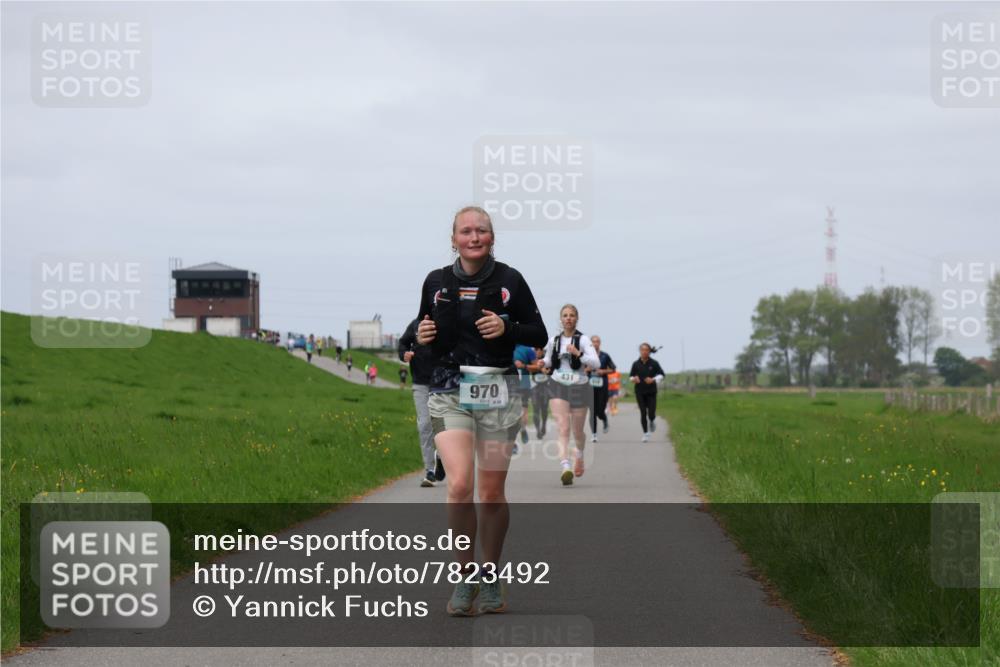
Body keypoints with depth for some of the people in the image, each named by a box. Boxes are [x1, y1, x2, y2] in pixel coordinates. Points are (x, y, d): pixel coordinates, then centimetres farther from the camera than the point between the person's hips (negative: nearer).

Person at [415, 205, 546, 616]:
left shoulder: (509, 281, 0)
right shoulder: (436, 282, 6)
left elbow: (539, 335, 4)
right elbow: (423, 331, 18)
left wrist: (507, 328, -14)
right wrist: (422, 337, -5)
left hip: (497, 392, 0)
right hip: (450, 392, 0)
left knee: (492, 493, 3)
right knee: (460, 485, -16)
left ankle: (490, 577, 20)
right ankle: (465, 575, -2)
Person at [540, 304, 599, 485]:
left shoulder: (583, 340, -5)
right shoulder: (554, 341, 6)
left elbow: (596, 363, -15)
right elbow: (548, 359, 25)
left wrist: (578, 354, -28)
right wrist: (544, 363, 2)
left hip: (579, 388, -1)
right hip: (558, 387, 1)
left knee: (577, 431, 13)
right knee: (563, 429, -16)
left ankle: (580, 455, 45)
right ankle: (565, 467, -28)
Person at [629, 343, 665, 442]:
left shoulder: (654, 363, -4)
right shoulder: (636, 364, 0)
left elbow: (661, 374, 3)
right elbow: (631, 375, 10)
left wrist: (653, 379, -14)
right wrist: (633, 379, -13)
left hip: (651, 392, -1)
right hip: (640, 392, 1)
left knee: (651, 413, -5)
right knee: (643, 413, -2)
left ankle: (652, 420, 32)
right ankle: (645, 433, 9)